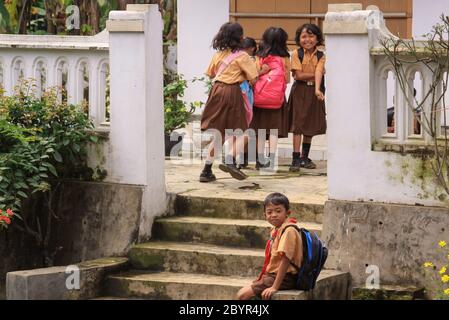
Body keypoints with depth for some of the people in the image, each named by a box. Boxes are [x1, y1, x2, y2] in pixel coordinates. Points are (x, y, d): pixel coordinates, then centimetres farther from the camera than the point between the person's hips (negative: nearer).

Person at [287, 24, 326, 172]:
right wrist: (316, 74, -8)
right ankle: (296, 159, -8)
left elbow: (318, 73, -15)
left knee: (311, 126, 9)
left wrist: (317, 89, -30)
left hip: (313, 92, 3)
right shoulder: (296, 54, -3)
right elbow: (298, 75, -12)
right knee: (297, 126, -7)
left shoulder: (321, 56, 1)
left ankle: (305, 158, 21)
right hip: (300, 91, -3)